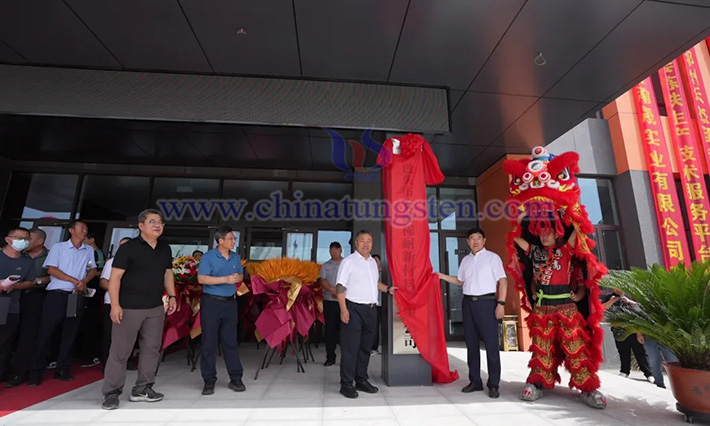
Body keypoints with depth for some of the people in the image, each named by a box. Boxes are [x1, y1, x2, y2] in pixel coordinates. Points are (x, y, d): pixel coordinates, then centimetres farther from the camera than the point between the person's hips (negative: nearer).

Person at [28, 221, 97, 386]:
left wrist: (84, 281, -6)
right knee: (46, 332, -1)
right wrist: (75, 280, -12)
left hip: (77, 296, 3)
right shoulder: (58, 247, 2)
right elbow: (52, 269, -6)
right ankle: (37, 372, 9)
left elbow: (93, 269, 13)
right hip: (57, 294, -3)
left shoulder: (89, 250, 11)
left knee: (70, 334, 7)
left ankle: (62, 369, 17)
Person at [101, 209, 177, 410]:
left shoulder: (165, 249, 9)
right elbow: (115, 276, -12)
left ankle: (142, 389, 24)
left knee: (152, 348, 11)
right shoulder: (128, 247, -9)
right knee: (120, 351, 2)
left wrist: (172, 296, 7)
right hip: (129, 307, -6)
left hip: (156, 307, 6)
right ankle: (111, 392, 17)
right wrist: (115, 305, -17)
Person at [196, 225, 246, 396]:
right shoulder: (208, 257, -9)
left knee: (230, 341, 9)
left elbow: (241, 275, 16)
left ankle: (236, 378, 16)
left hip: (230, 302, 4)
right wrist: (225, 279, -23)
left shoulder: (235, 257, 8)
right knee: (209, 342, 4)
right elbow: (201, 278, -17)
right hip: (211, 302, -4)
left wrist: (238, 277, -8)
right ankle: (209, 381, 16)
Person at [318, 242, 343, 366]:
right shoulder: (326, 266, 10)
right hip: (329, 300, 2)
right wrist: (332, 289, -18)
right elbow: (323, 281, 0)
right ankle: (330, 356, 15)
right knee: (330, 328, 5)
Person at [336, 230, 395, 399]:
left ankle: (362, 380, 26)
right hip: (354, 308, -6)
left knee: (366, 346, 14)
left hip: (371, 309, 7)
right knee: (350, 347, -3)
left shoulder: (373, 262, 13)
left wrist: (387, 289, 15)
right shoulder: (349, 261, -7)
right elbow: (340, 286, -11)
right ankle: (346, 384, 9)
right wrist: (344, 309, -18)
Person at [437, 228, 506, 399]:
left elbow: (503, 281, -7)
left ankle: (493, 384, 9)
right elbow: (460, 281, 20)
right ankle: (475, 381, 22)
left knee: (491, 344, -2)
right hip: (468, 302, 6)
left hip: (486, 302, -5)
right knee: (471, 343, 11)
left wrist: (501, 303, -15)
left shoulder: (492, 257, -3)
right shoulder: (465, 260, 14)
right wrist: (443, 276, 8)